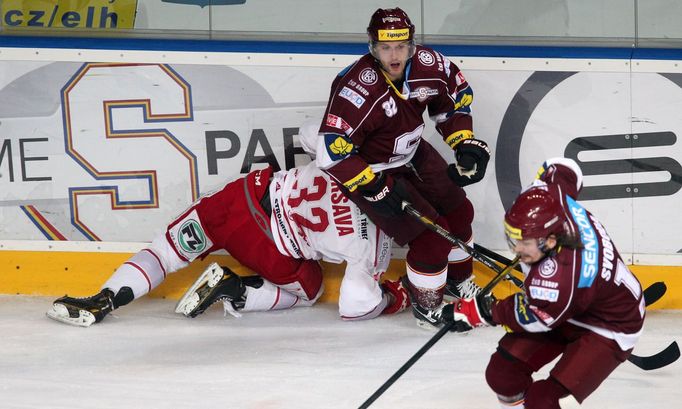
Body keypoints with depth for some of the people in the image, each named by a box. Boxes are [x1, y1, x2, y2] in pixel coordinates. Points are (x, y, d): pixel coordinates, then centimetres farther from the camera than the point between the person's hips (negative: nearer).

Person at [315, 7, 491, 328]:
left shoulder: (429, 65, -18)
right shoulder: (358, 88, -36)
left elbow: (457, 94, 5)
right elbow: (332, 150, -35)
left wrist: (465, 143, -3)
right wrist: (374, 189, -32)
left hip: (413, 154, 7)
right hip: (372, 170, -7)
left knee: (459, 212, 15)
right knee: (431, 236, -13)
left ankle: (458, 281, 41)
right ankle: (427, 307, 10)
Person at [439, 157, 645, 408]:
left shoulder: (560, 276, -42)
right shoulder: (554, 198, -22)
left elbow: (532, 318, -23)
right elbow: (561, 169, 2)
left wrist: (483, 312, -12)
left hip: (607, 329, -9)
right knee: (502, 371, 4)